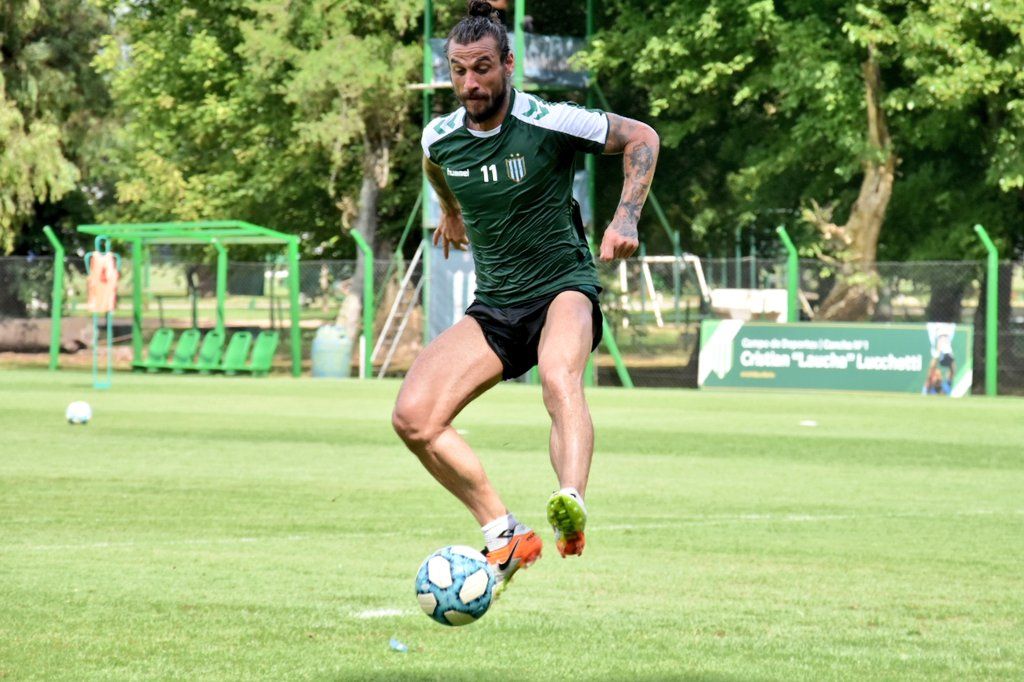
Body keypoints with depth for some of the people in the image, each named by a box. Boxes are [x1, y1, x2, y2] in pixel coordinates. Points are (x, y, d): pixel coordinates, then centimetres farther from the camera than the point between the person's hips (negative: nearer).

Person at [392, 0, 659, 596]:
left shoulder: (550, 123, -13)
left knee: (559, 379, -39)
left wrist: (626, 220, -11)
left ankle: (572, 507, -62)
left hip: (563, 289, -5)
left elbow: (641, 137, -1)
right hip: (494, 308, 5)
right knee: (413, 417, -14)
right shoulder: (439, 138, 0)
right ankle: (507, 538, -8)